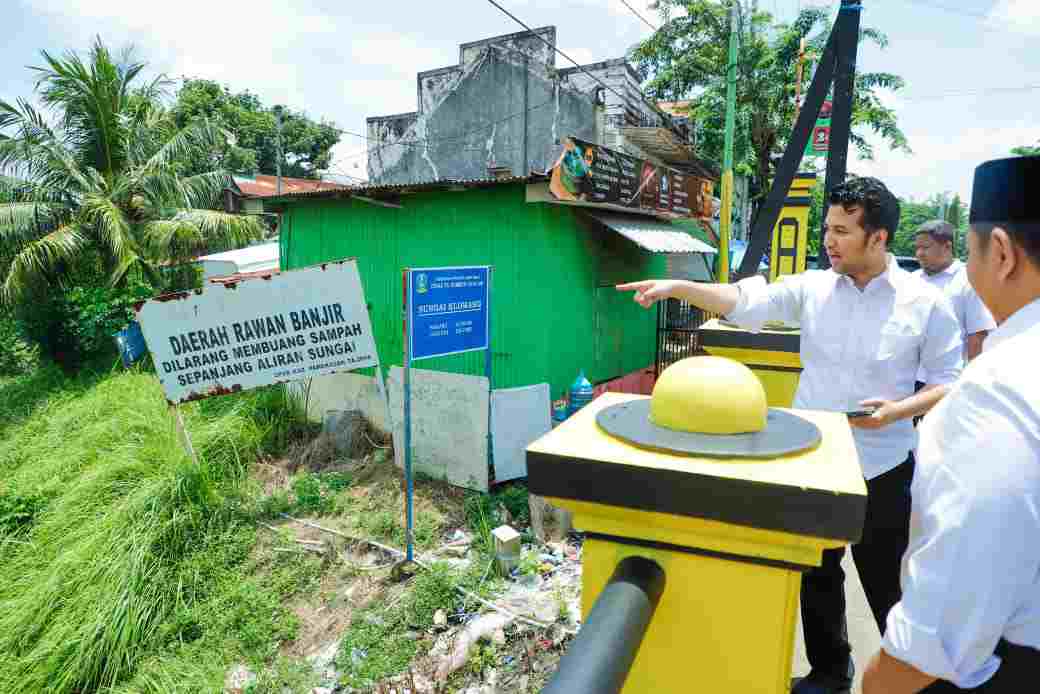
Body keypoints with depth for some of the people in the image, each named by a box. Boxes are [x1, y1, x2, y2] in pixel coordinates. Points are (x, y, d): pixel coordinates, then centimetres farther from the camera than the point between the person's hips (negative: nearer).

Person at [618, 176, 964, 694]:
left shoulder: (925, 303, -7)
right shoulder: (812, 288, -2)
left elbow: (948, 382, -2)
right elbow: (747, 302, -12)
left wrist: (899, 410, -20)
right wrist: (676, 287, -24)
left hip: (882, 469, -3)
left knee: (888, 585, 13)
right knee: (816, 576, 19)